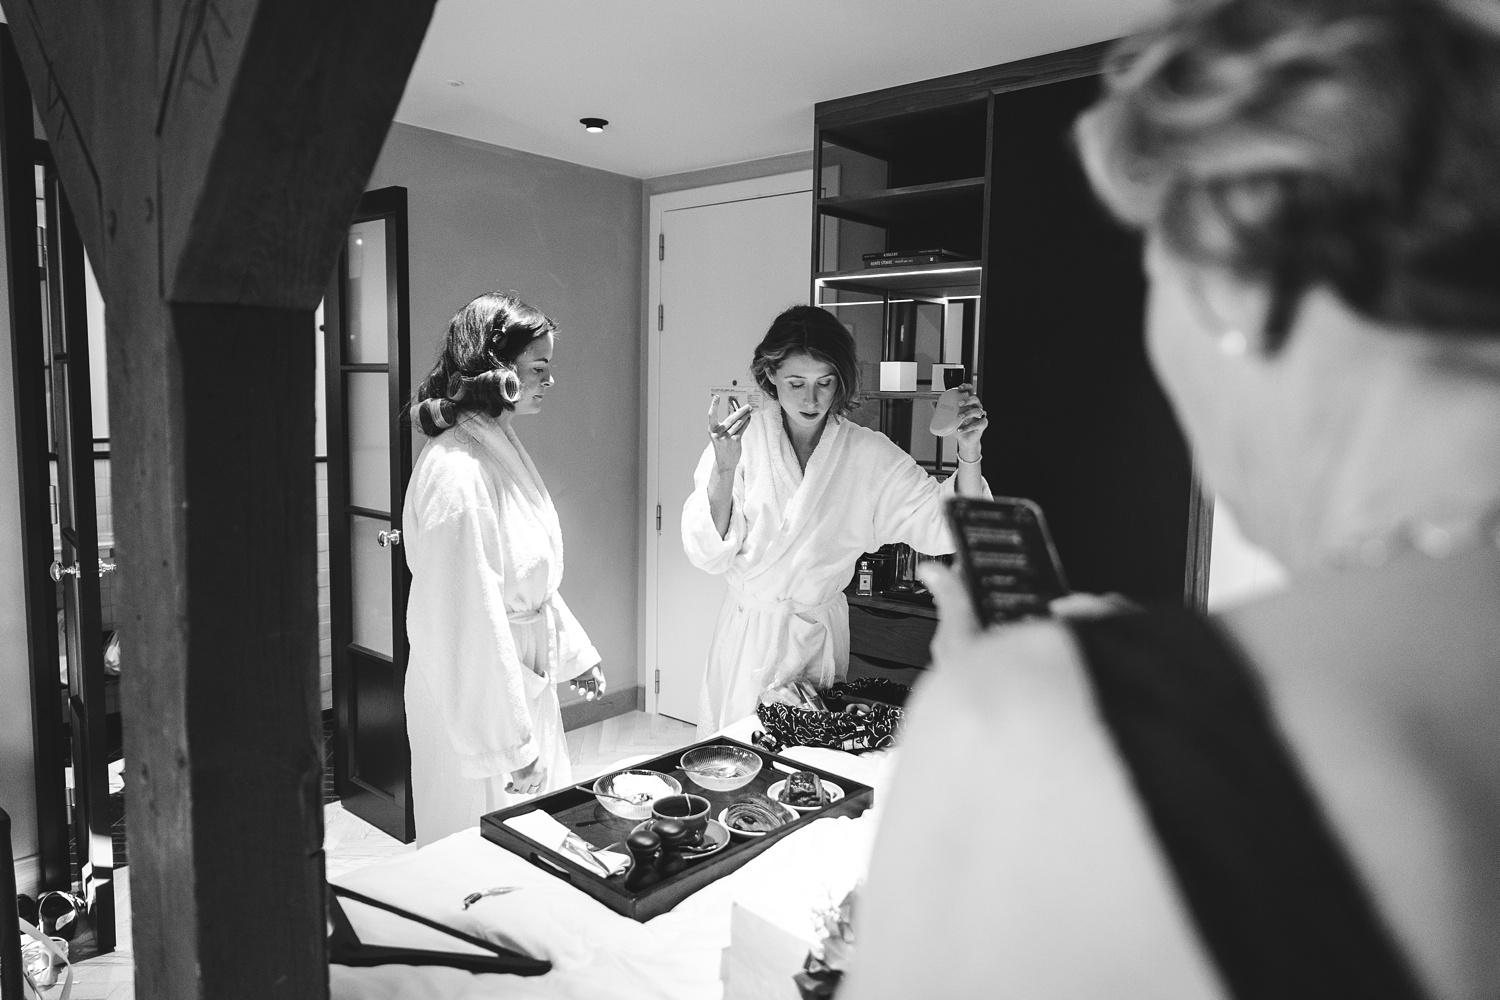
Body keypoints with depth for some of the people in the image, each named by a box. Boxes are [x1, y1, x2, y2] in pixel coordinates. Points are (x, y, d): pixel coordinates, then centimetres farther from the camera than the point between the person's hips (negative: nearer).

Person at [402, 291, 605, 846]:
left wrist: (573, 650, 19)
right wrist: (508, 745, -21)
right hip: (479, 698, -9)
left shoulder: (500, 446, 5)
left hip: (525, 676, 9)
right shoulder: (456, 472, -24)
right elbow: (468, 619, -25)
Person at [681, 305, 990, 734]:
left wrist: (969, 455, -23)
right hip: (749, 631, -1)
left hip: (822, 634, 1)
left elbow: (939, 524, -7)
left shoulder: (869, 453, -3)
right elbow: (707, 554, -12)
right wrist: (724, 470, -27)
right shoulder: (743, 440, -8)